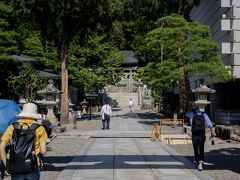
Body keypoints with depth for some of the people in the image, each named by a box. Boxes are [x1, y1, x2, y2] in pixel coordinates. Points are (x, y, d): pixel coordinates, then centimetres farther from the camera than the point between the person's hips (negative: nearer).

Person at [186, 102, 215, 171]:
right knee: (201, 149, 1)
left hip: (194, 135, 0)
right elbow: (209, 123, -9)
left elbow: (187, 113, 20)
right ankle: (200, 162, -17)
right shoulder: (203, 114, -1)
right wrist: (212, 132, -10)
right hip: (202, 135, 1)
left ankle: (197, 161, 32)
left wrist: (192, 108, 8)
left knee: (196, 149, 17)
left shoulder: (191, 114, -4)